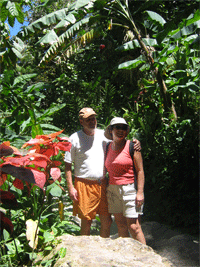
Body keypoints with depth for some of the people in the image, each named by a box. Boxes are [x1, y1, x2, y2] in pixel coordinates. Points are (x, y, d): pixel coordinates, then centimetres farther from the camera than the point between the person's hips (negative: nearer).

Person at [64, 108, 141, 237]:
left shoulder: (103, 135, 7)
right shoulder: (75, 138, -3)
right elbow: (68, 165, -3)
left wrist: (134, 143, -6)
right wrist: (70, 187, -10)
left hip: (103, 184, 4)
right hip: (84, 185, -3)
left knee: (107, 221, 8)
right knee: (86, 221, 5)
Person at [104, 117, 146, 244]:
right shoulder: (109, 147, 9)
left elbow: (140, 171, -7)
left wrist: (140, 192, -14)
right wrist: (105, 188, 13)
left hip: (130, 189, -5)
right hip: (113, 190, 5)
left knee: (134, 227, -5)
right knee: (120, 225, 11)